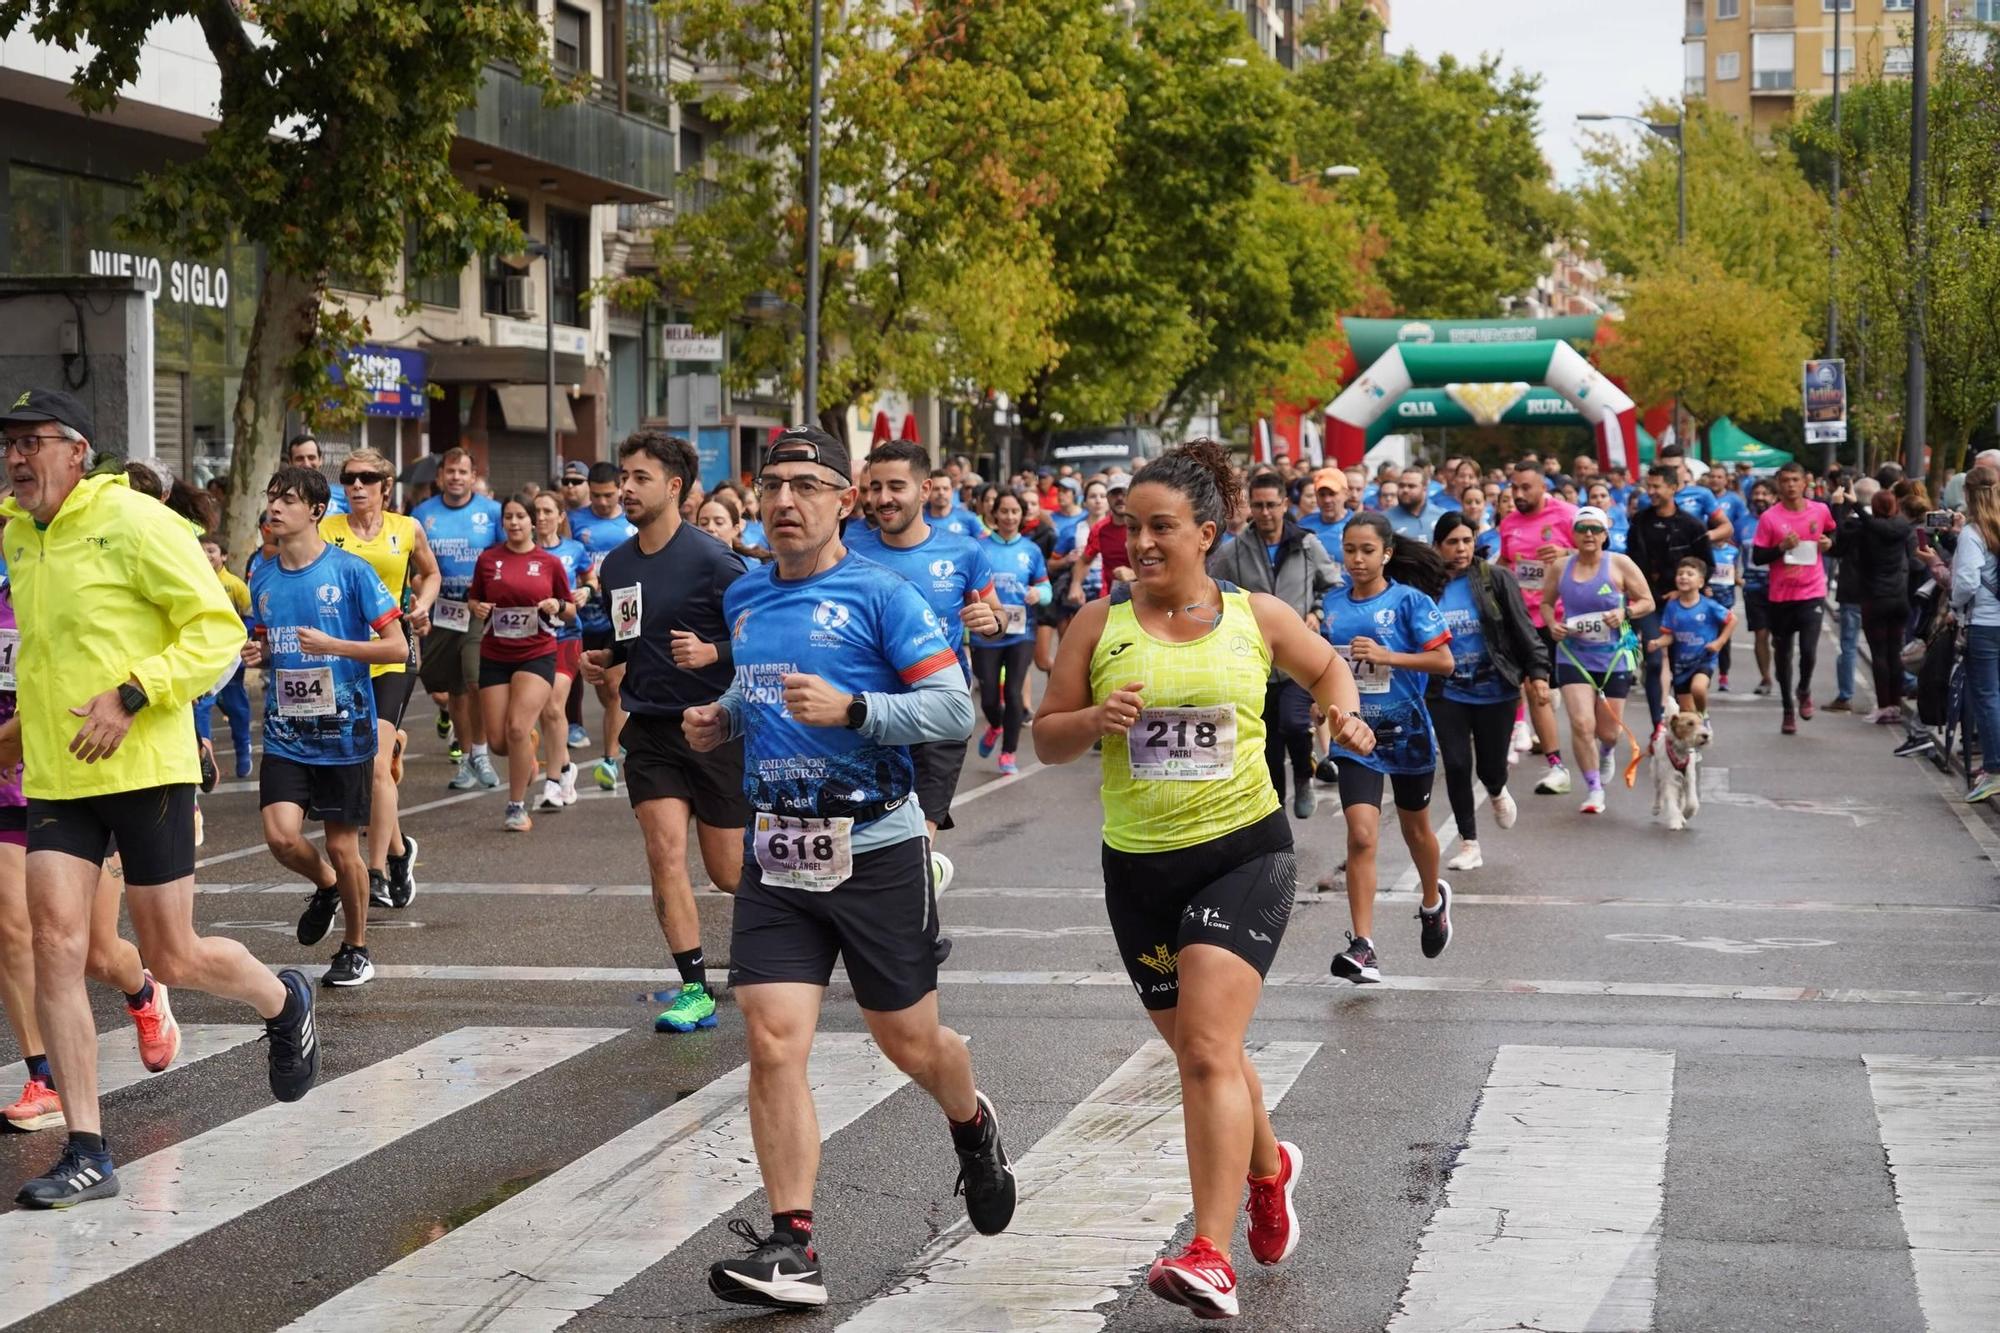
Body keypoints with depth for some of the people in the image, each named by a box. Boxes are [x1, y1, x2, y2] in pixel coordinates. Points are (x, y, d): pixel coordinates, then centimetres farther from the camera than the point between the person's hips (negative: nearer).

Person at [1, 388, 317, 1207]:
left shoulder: (134, 523, -11)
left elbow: (218, 629, -14)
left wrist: (132, 695, -24)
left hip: (143, 769, -6)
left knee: (172, 960, 1)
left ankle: (284, 1003, 34)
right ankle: (87, 1154, -1)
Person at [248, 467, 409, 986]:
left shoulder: (351, 571, -9)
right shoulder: (264, 579, 6)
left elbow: (397, 648, -9)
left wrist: (332, 645, -20)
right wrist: (255, 655, -1)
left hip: (344, 731, -4)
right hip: (285, 733, 4)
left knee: (342, 846, 3)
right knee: (281, 836, -12)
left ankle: (355, 948, 24)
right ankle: (326, 885, 22)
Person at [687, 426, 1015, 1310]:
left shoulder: (881, 594, -8)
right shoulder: (743, 599, 10)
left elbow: (954, 709, -13)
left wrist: (850, 708, -25)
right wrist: (721, 721, 6)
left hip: (876, 850, -4)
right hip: (776, 855, 4)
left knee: (909, 1043, 11)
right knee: (773, 1042, -10)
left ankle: (973, 1127, 45)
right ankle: (792, 1250, -7)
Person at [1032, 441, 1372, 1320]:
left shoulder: (1256, 616, 1)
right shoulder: (1100, 624, 1)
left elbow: (1325, 666, 20)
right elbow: (1046, 738, 4)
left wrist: (1345, 713, 0)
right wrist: (1095, 719, -17)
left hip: (1245, 850, -3)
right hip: (1139, 864, 3)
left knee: (1208, 1049, -18)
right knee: (1198, 1052, 17)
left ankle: (1210, 1258, -22)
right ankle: (1268, 1168, 47)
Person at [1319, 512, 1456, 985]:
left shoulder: (1410, 600, -9)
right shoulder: (1333, 602, 3)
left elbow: (1444, 661, -13)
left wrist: (1387, 656, -23)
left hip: (1405, 731, -2)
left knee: (1415, 829, 19)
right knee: (1361, 835, -14)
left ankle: (1434, 900, 49)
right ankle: (1362, 947, -17)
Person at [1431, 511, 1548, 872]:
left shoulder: (1495, 579, -4)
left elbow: (1523, 629, -3)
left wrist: (1537, 671, -7)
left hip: (1495, 691, -1)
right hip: (1448, 694, 1)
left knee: (1491, 766, 6)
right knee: (1457, 767, -2)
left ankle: (1498, 793, 45)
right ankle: (1469, 845, 12)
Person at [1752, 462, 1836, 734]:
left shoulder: (1820, 511, 1)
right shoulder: (1770, 517, -5)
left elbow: (1833, 532, 22)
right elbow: (1757, 557, -4)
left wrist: (1828, 542, 1)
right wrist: (1782, 547, -19)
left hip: (1812, 593, 0)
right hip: (1780, 596, 0)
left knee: (1808, 650, -14)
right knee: (1784, 655, 10)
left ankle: (1804, 690, 18)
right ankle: (1788, 709, 25)